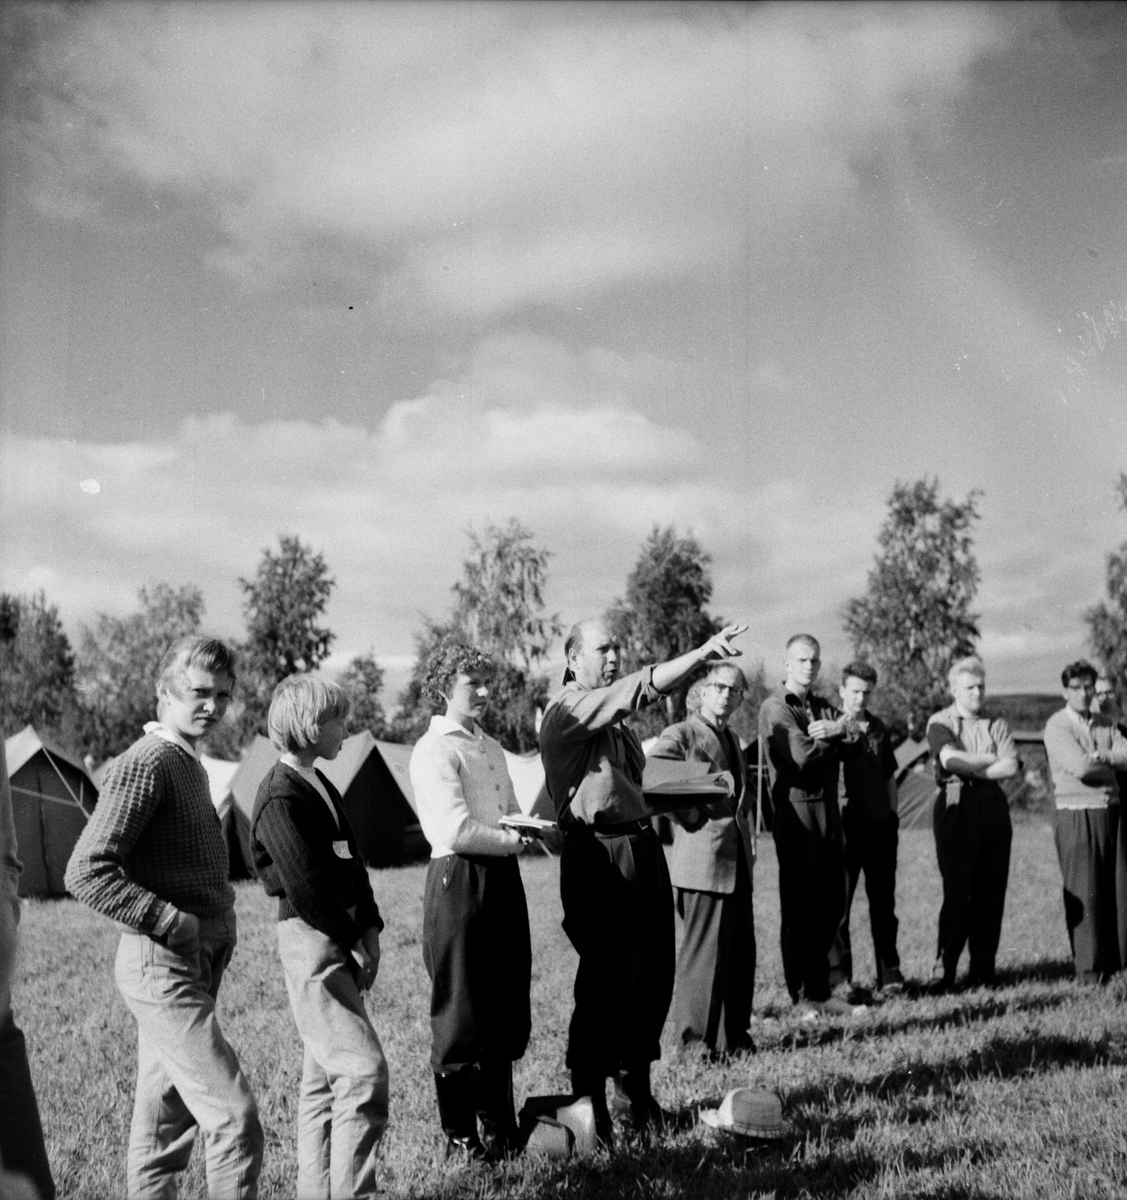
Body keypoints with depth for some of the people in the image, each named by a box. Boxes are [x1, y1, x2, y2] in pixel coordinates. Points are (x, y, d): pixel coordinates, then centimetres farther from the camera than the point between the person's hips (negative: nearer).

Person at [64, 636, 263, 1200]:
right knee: (234, 1116, -11)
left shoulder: (188, 763, 16)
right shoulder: (145, 763, -15)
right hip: (162, 967, -10)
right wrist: (173, 923, -22)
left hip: (191, 967, 10)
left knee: (165, 1120, 15)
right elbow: (86, 872, -22)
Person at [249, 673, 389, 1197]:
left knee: (324, 1076, 14)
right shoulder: (281, 796, -15)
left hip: (342, 942, 9)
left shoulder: (320, 785, 14)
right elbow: (305, 887, -18)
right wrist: (352, 940, -9)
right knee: (364, 1071, -13)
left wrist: (369, 929, 5)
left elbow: (351, 864, 15)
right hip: (311, 941, -9)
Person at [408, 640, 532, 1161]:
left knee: (506, 1008, 14)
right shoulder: (434, 750, -11)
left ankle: (498, 1123, 28)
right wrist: (515, 839, -13)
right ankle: (459, 1133, 17)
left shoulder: (491, 747, 17)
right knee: (461, 1015, 3)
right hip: (459, 883, -8)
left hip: (502, 881, 8)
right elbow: (455, 831, -20)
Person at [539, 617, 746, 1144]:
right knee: (605, 980, -5)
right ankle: (588, 1102, 7)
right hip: (598, 856, -9)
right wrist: (702, 653, -31)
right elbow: (636, 690, -24)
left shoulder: (615, 718, 19)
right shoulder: (566, 710, -10)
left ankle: (635, 1091, 25)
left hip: (641, 847, 9)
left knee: (653, 976, 11)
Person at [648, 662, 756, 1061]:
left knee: (741, 951, 11)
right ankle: (698, 1039, 5)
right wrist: (687, 810, -17)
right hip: (703, 859, -8)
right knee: (705, 952, -4)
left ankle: (734, 1034, 21)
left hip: (738, 860, 8)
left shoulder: (731, 740, 20)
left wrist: (747, 829, 17)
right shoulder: (679, 735, -6)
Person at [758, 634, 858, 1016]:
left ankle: (820, 989, 20)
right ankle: (801, 995, 9)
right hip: (796, 810, -7)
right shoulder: (775, 708, -5)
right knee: (799, 908, 0)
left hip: (830, 812, 7)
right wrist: (840, 735, -4)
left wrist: (841, 731, -18)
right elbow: (803, 755, -18)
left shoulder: (824, 708, 16)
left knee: (831, 905, 10)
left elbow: (857, 745, 2)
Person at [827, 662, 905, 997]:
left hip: (880, 825, 4)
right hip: (845, 824, -4)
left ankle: (889, 973, 14)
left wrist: (893, 816, 14)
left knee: (883, 902, 7)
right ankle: (838, 974, 9)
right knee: (838, 901, 0)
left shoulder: (879, 729, 12)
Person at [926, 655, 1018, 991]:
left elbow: (1011, 767, 0)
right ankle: (943, 969, -5)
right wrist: (990, 758, -4)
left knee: (991, 891, 3)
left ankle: (983, 969, 10)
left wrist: (969, 769, -8)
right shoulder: (940, 722, 4)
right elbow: (950, 758, -14)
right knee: (957, 891, -9)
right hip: (956, 807, -4)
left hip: (993, 807, 4)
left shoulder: (996, 725, 15)